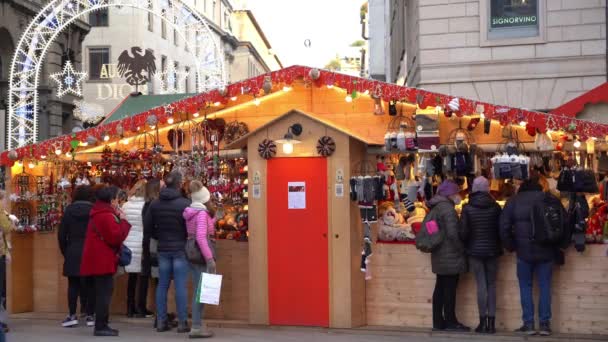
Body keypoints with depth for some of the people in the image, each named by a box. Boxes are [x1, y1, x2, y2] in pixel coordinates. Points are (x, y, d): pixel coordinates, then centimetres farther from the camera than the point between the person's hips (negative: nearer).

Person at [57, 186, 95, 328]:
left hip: (73, 253, 1)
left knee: (73, 284, 7)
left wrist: (65, 252, 11)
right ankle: (90, 316, 7)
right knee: (89, 284, 5)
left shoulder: (69, 210, 2)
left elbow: (61, 234, 3)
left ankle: (72, 315, 5)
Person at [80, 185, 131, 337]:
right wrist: (123, 221, -11)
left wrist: (118, 219, 6)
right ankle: (101, 327, -4)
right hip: (103, 261, -11)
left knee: (101, 294, 14)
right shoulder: (106, 216, -17)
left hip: (98, 260, 11)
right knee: (104, 294, -7)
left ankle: (101, 325, 19)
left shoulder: (99, 213, 17)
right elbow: (116, 237, -22)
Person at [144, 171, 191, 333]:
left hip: (163, 249, 4)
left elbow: (147, 225, 5)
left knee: (162, 285, 11)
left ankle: (161, 321, 15)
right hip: (181, 249, -4)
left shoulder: (154, 204, 3)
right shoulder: (185, 203, -13)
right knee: (181, 286, -1)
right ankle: (182, 323, 2)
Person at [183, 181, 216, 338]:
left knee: (198, 291, 13)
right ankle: (196, 327, -5)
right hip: (201, 255, -9)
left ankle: (197, 325, 17)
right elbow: (201, 237, -23)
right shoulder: (202, 213, -14)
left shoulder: (191, 212, 12)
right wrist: (210, 258, -24)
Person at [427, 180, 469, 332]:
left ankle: (438, 321, 16)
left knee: (440, 288, 12)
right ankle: (450, 322, 3)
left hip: (439, 256, 9)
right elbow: (452, 233, -21)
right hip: (450, 256, -9)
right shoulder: (448, 208, -16)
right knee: (450, 288, -3)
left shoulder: (435, 208, 14)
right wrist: (461, 250, -10)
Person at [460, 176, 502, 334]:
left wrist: (465, 245, 11)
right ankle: (491, 322, 8)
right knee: (491, 284, 8)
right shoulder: (495, 207, -3)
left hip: (475, 250, -1)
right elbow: (501, 229, 0)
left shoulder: (467, 208, -7)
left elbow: (463, 231, -7)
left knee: (481, 285, 2)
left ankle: (483, 321, 2)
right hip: (492, 250, 1)